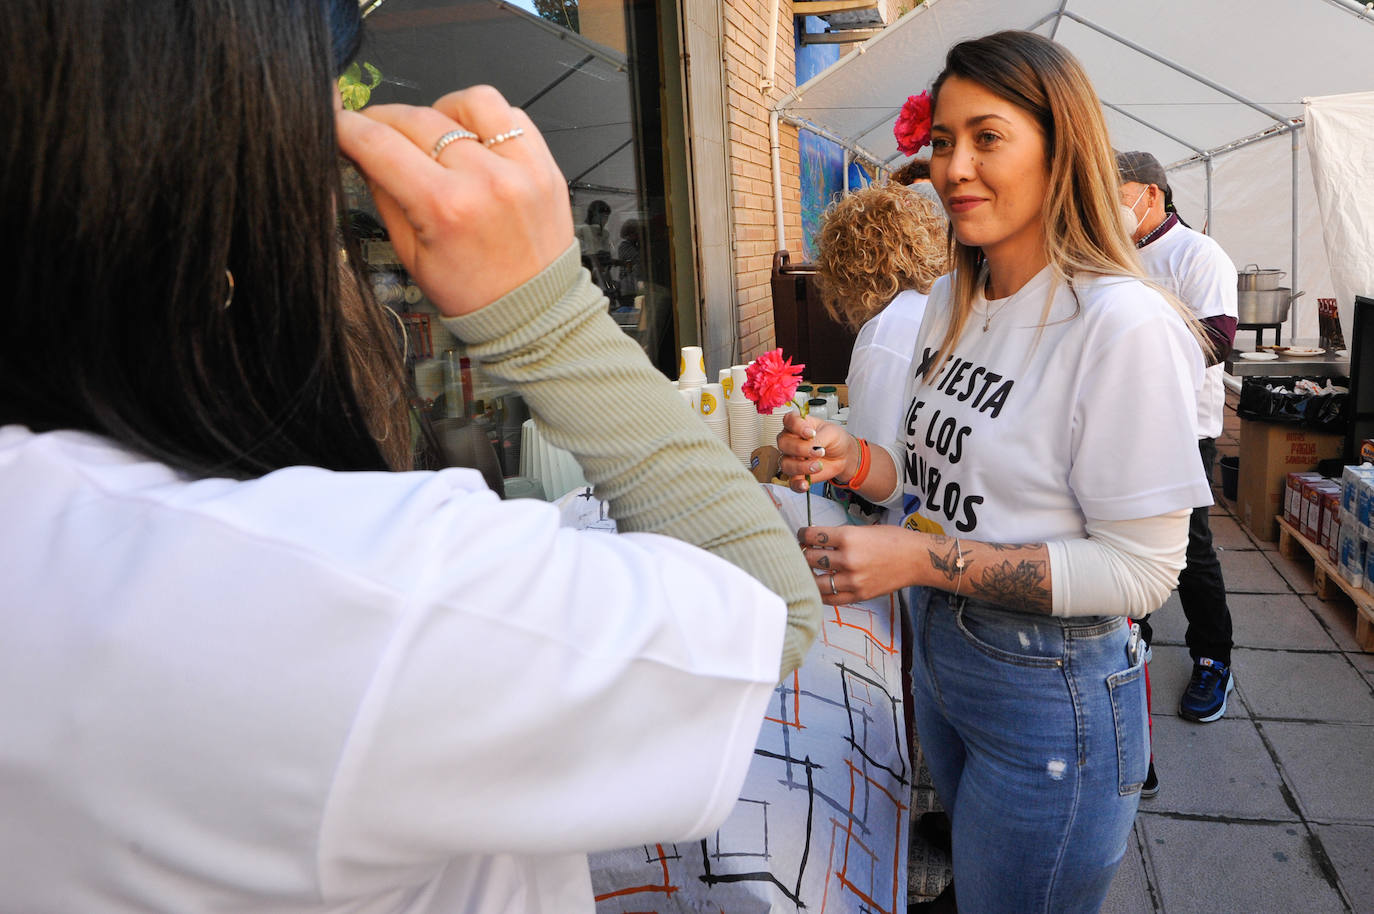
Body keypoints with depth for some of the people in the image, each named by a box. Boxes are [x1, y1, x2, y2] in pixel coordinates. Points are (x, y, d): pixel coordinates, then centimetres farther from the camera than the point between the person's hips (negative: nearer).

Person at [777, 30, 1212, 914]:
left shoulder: (1125, 326, -23)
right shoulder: (951, 299, 2)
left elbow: (1141, 569, -22)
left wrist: (922, 558, -27)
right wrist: (855, 459, -9)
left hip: (1052, 691, -7)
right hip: (940, 653, 8)